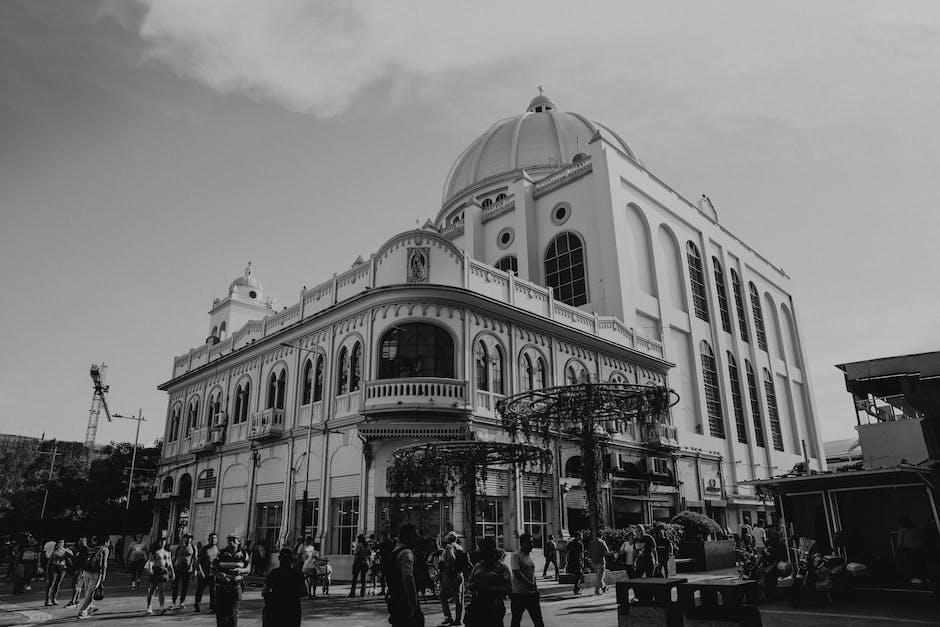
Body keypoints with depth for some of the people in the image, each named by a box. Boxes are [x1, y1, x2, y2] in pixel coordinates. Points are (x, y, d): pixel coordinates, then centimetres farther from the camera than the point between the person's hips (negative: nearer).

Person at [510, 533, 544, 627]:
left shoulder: (529, 556, 13)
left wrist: (535, 588, 9)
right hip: (519, 594, -7)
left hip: (531, 594, 7)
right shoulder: (516, 556, -11)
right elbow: (517, 573, -20)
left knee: (538, 619, 7)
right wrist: (530, 584, -23)